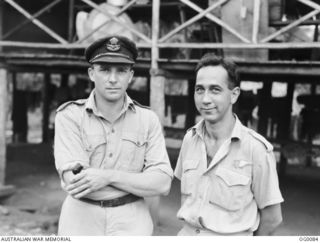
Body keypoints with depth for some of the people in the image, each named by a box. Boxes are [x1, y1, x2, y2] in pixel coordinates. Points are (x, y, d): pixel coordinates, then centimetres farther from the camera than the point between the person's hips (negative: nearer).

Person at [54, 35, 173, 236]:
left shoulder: (148, 119, -2)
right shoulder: (70, 115, -7)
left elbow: (162, 184, -9)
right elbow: (73, 184, -17)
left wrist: (107, 176, -21)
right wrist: (138, 180, -12)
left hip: (131, 222, 1)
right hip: (81, 220, -1)